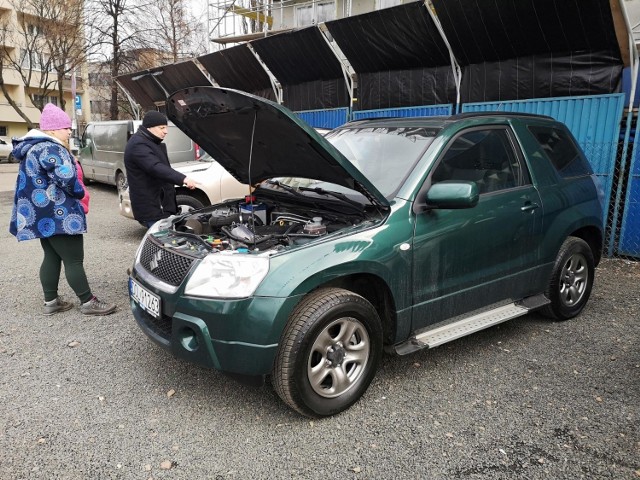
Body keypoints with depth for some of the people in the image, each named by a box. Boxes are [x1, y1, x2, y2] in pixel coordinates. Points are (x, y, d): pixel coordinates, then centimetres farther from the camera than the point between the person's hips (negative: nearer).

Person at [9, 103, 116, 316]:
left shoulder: (31, 148, 18)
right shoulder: (50, 149, -17)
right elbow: (67, 179, -24)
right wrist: (80, 193, -5)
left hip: (39, 214, 11)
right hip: (57, 215, -11)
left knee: (52, 257, 15)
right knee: (74, 260, -4)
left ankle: (51, 301, 21)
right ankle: (87, 302, 2)